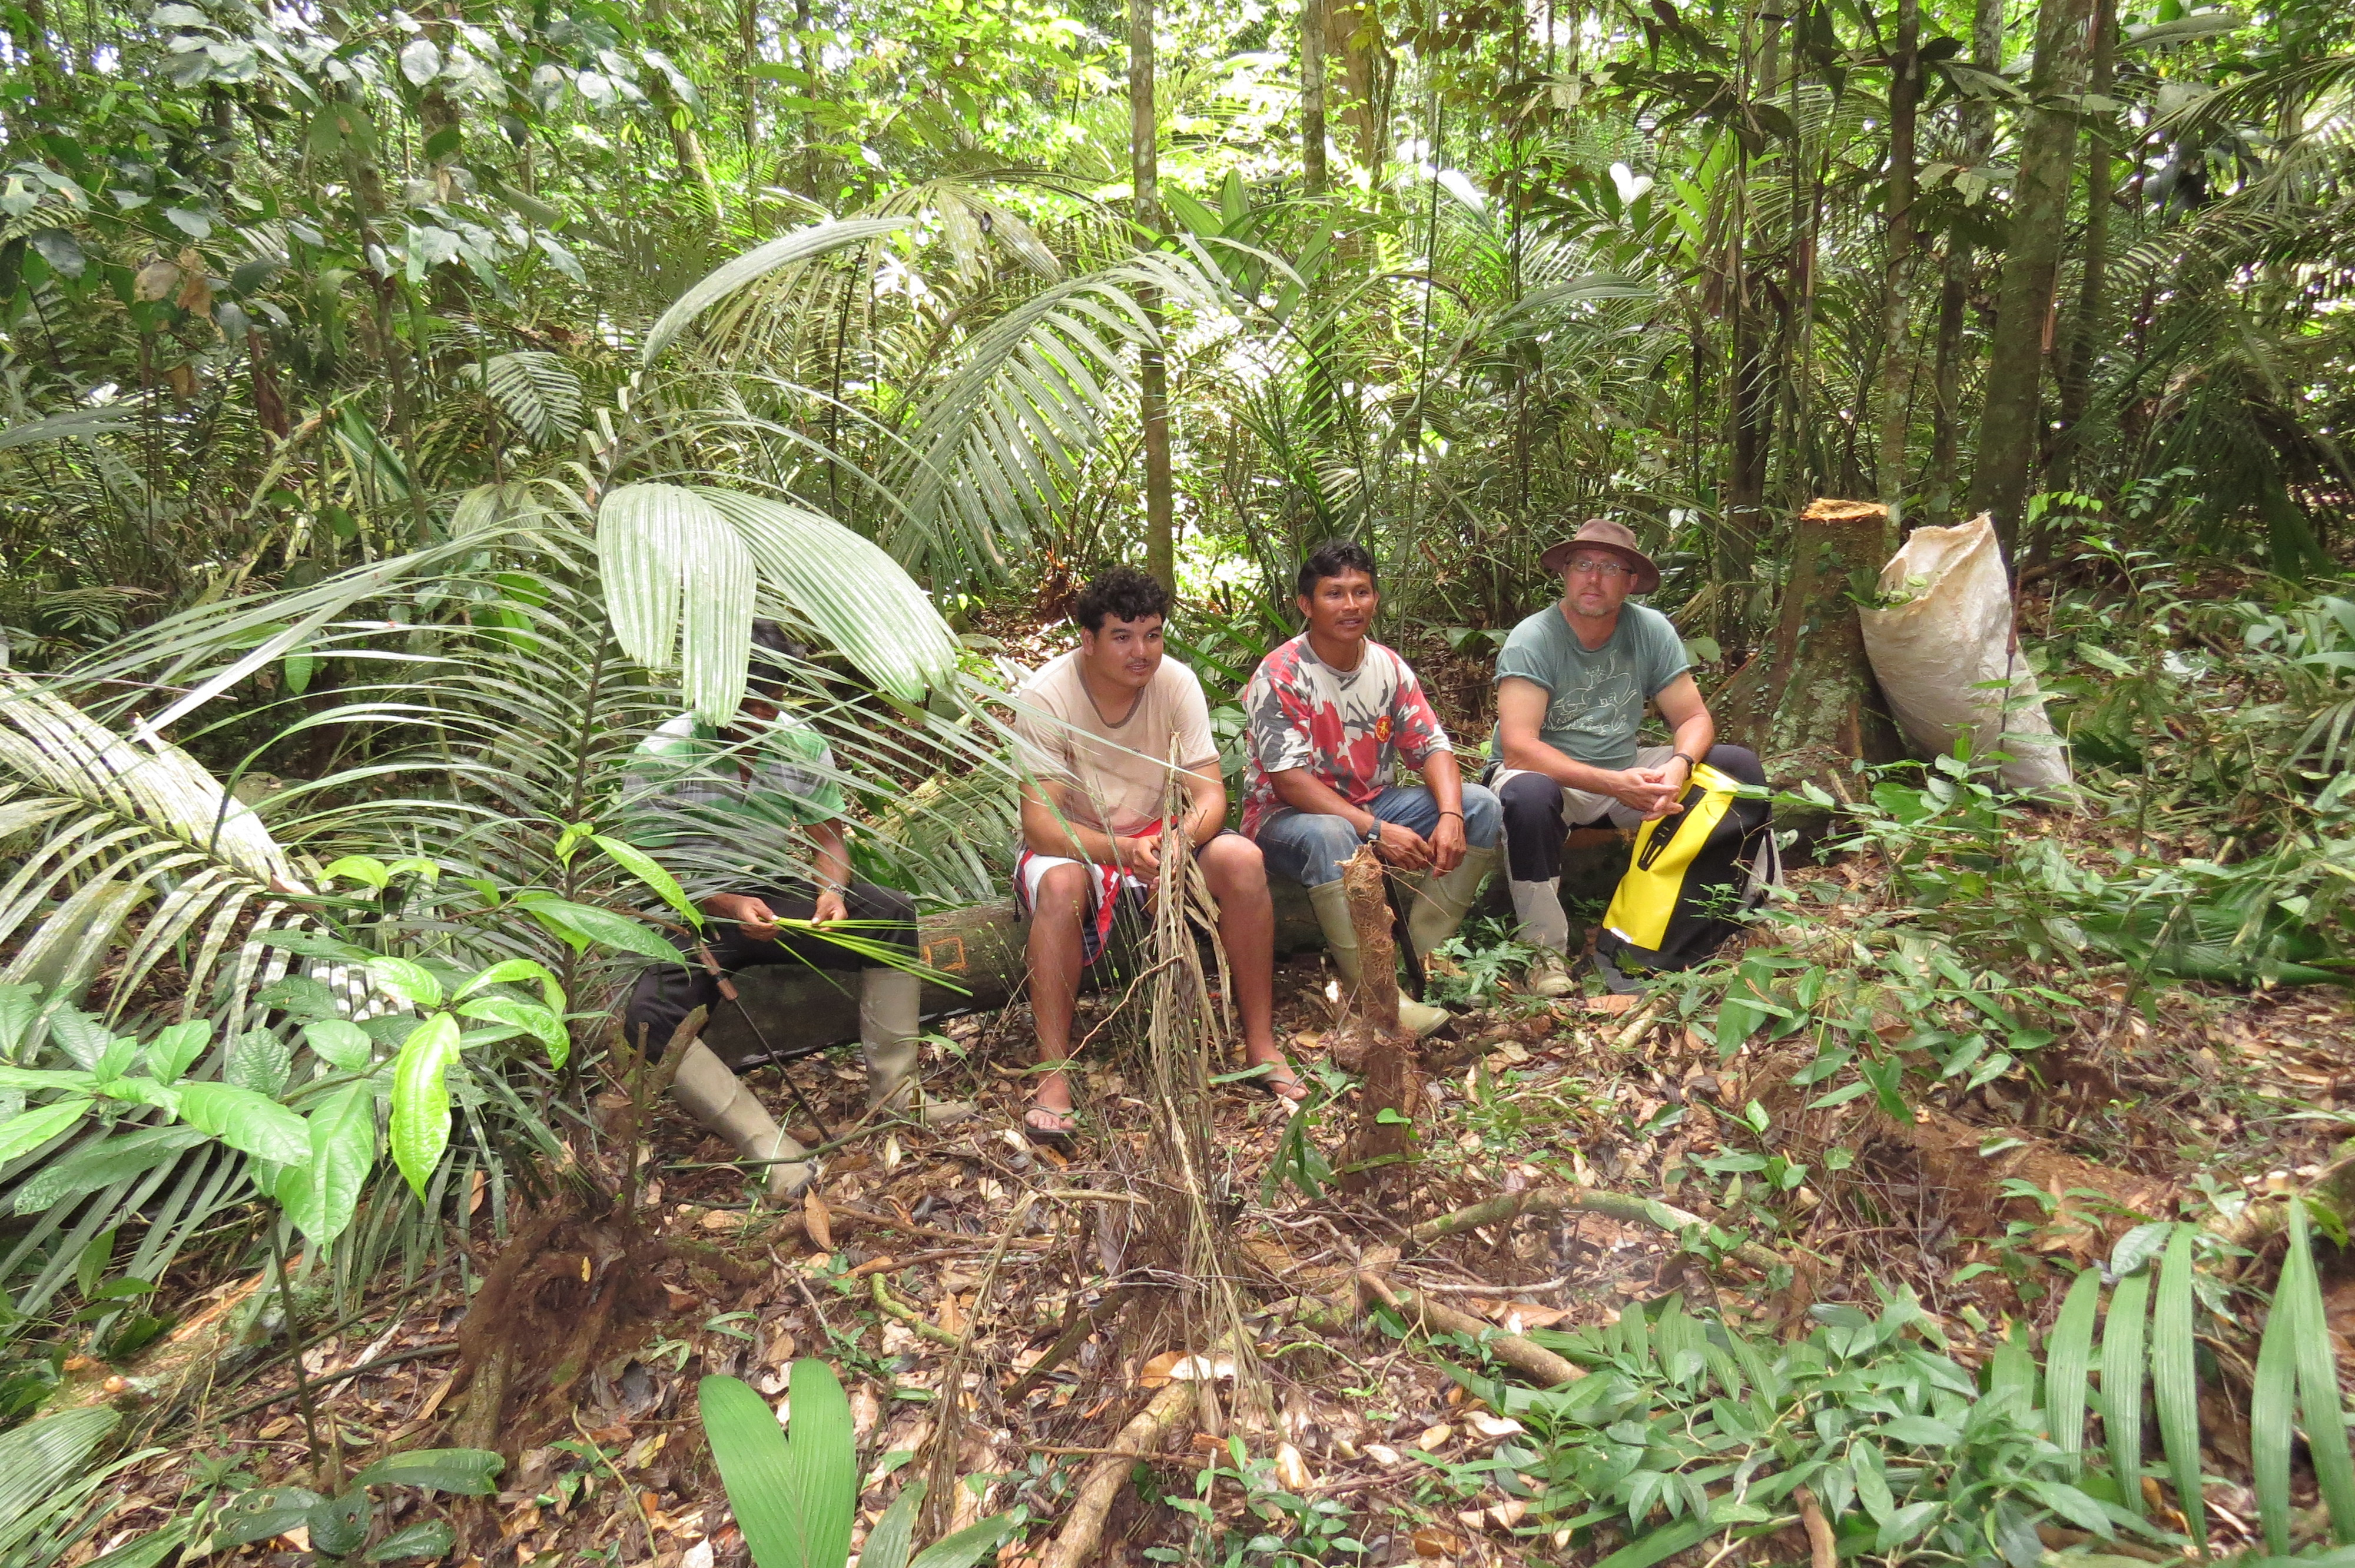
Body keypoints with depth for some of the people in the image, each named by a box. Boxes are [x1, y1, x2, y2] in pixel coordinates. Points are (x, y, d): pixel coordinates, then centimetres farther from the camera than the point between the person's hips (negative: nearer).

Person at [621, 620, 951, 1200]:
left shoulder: (803, 745, -2)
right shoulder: (661, 758, -13)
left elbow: (828, 837, -1)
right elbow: (657, 873, -13)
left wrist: (830, 891, -24)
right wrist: (729, 905, -31)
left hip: (779, 897, 3)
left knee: (892, 915, -19)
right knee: (648, 1018, -32)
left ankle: (893, 1091, -16)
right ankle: (768, 1143, -32)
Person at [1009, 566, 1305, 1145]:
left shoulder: (1176, 681, -12)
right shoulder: (1044, 696, -20)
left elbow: (1209, 794, -14)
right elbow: (1039, 822, -26)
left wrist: (1182, 837, -38)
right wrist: (1123, 850, -43)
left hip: (1160, 834, 3)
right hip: (1073, 843, -3)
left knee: (1241, 859, -25)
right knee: (1061, 885, -37)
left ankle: (1261, 1045, -12)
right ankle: (1052, 1075, -26)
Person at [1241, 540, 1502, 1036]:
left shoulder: (1389, 667, 2)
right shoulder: (1280, 675, -17)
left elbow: (1431, 746, -1)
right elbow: (1290, 780, -24)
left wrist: (1451, 816, -22)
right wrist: (1376, 831, -32)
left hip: (1373, 803, 7)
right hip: (1288, 815, -6)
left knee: (1482, 806, -10)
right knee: (1329, 836, -41)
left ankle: (1424, 959, -11)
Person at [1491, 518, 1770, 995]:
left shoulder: (1651, 630, -3)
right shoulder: (1533, 639, -17)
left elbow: (1694, 718, -2)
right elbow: (1517, 747, -27)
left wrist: (1679, 765, -26)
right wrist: (1612, 784, -35)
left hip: (1625, 769, 5)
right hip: (1549, 773, -5)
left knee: (1740, 766, -9)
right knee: (1528, 794, -39)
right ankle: (1546, 950, -22)